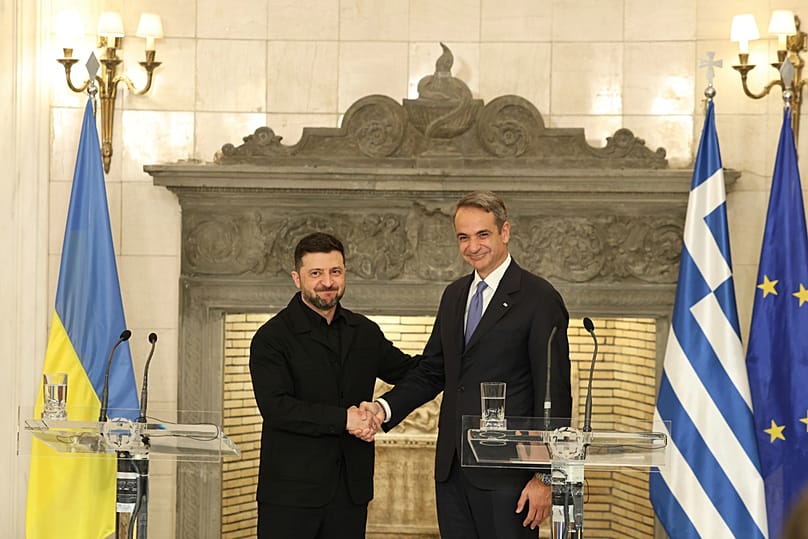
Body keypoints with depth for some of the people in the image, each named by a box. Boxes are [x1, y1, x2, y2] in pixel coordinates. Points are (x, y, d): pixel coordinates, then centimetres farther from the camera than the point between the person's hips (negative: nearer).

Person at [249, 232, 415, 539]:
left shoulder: (365, 333, 13)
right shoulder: (272, 338, -4)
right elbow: (276, 407, -16)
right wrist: (342, 418, -18)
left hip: (350, 490, 5)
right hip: (291, 490, -5)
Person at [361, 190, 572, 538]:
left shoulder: (539, 299, -7)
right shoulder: (454, 295, 15)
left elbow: (555, 396, -9)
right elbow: (431, 371, 18)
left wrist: (545, 477, -12)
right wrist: (386, 407, -1)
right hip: (452, 468, 7)